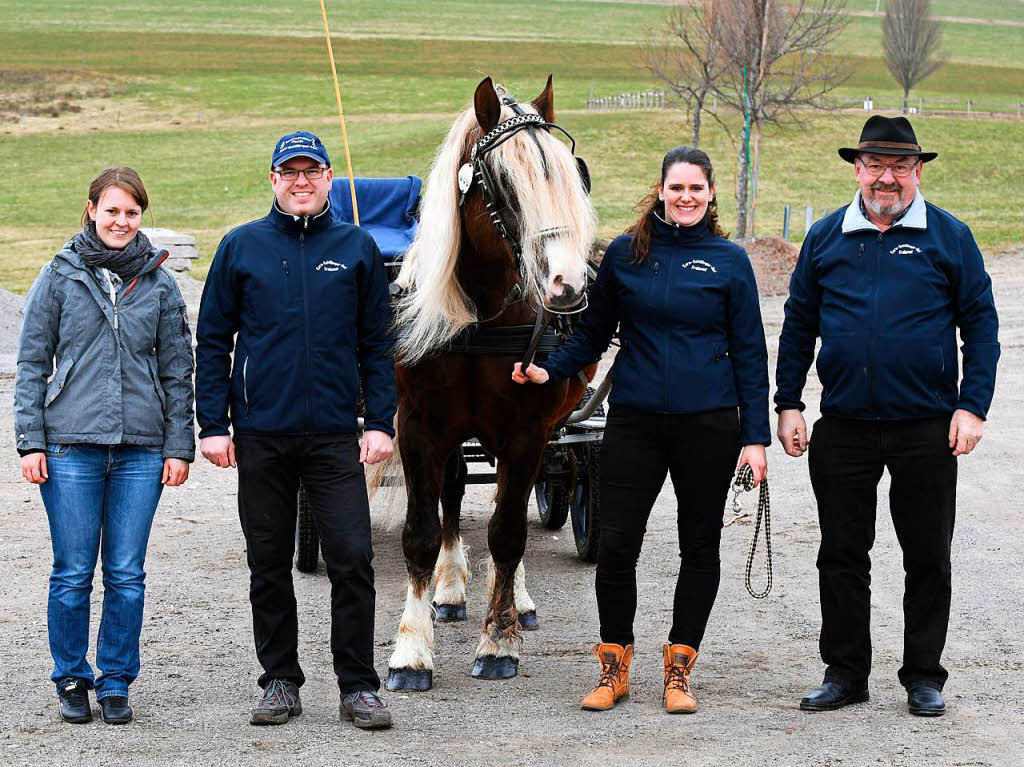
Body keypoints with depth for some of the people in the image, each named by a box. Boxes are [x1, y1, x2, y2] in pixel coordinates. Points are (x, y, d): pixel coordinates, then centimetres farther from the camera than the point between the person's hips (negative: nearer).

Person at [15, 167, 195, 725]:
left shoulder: (159, 284, 7)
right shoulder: (59, 277, 3)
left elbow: (177, 371, 11)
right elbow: (32, 364, 5)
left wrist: (179, 447, 4)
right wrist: (30, 442, -3)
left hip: (141, 449, 1)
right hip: (70, 447, -1)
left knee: (127, 575, 3)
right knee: (72, 574, 1)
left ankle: (116, 682, 15)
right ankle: (72, 681, 16)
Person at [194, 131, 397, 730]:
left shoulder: (358, 249, 6)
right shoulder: (241, 248, 5)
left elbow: (377, 345, 8)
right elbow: (214, 340, 6)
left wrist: (381, 422, -1)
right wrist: (213, 425, -1)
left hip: (334, 434, -1)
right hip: (260, 434, 1)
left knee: (353, 560, -6)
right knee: (270, 567, 7)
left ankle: (359, 686, 2)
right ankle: (281, 681, 18)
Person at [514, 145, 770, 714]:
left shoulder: (730, 261, 1)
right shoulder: (624, 254, 3)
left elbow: (750, 354, 3)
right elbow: (593, 333, 10)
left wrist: (756, 436, -2)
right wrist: (549, 371, -6)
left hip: (708, 425, 0)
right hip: (635, 420, 0)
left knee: (699, 545, 7)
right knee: (615, 545, -3)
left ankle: (680, 668, 19)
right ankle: (614, 666, 13)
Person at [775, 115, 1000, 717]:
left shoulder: (949, 237, 1)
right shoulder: (825, 238, 7)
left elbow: (981, 325, 1)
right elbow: (798, 326, 12)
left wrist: (972, 407, -8)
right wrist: (788, 404, 6)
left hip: (926, 429, -2)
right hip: (843, 428, 2)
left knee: (928, 556, 5)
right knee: (841, 554, 8)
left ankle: (924, 677, 16)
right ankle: (846, 672, 18)